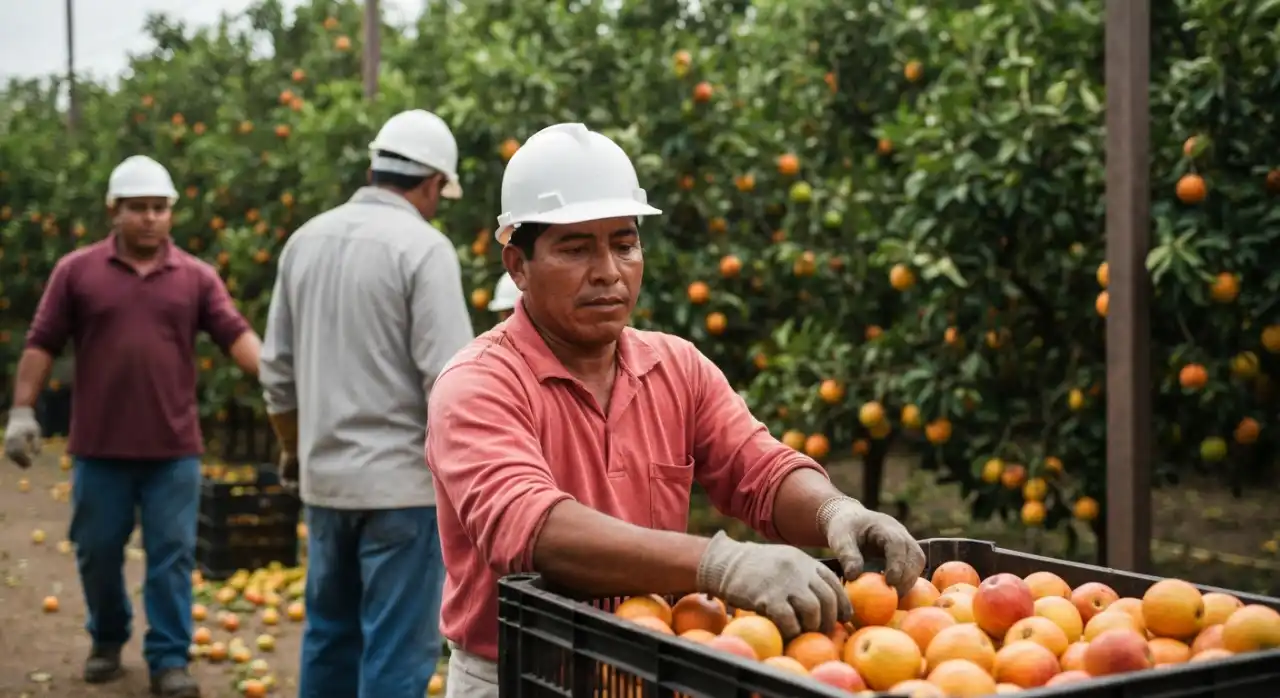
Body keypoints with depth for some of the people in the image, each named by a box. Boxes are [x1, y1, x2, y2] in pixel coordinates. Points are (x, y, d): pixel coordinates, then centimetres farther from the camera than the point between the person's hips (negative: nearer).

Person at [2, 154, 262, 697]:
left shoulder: (196, 277, 3)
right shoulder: (76, 271, 2)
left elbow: (237, 336, -6)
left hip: (173, 449, 0)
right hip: (99, 448, 0)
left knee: (171, 556, 1)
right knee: (97, 553, 11)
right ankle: (107, 641, 32)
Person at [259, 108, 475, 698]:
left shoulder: (306, 239, 8)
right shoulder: (423, 247, -12)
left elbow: (277, 367, 13)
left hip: (325, 476, 7)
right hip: (401, 480, -7)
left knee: (330, 632, 19)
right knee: (397, 649, -1)